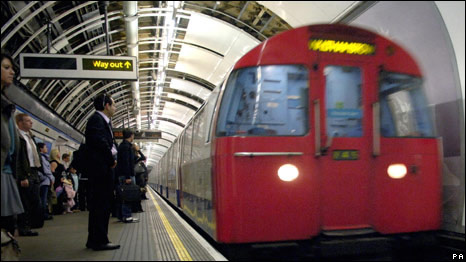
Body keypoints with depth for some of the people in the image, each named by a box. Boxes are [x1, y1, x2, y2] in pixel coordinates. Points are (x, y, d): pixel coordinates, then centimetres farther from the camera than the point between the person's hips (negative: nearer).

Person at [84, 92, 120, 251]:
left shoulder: (104, 121, 22)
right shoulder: (97, 119, -9)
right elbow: (100, 142, -21)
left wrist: (112, 158, 3)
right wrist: (112, 160, -12)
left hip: (104, 168, 10)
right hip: (101, 168, -10)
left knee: (99, 205, 14)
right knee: (101, 204, -6)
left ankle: (94, 240, 22)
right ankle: (99, 241, 1)